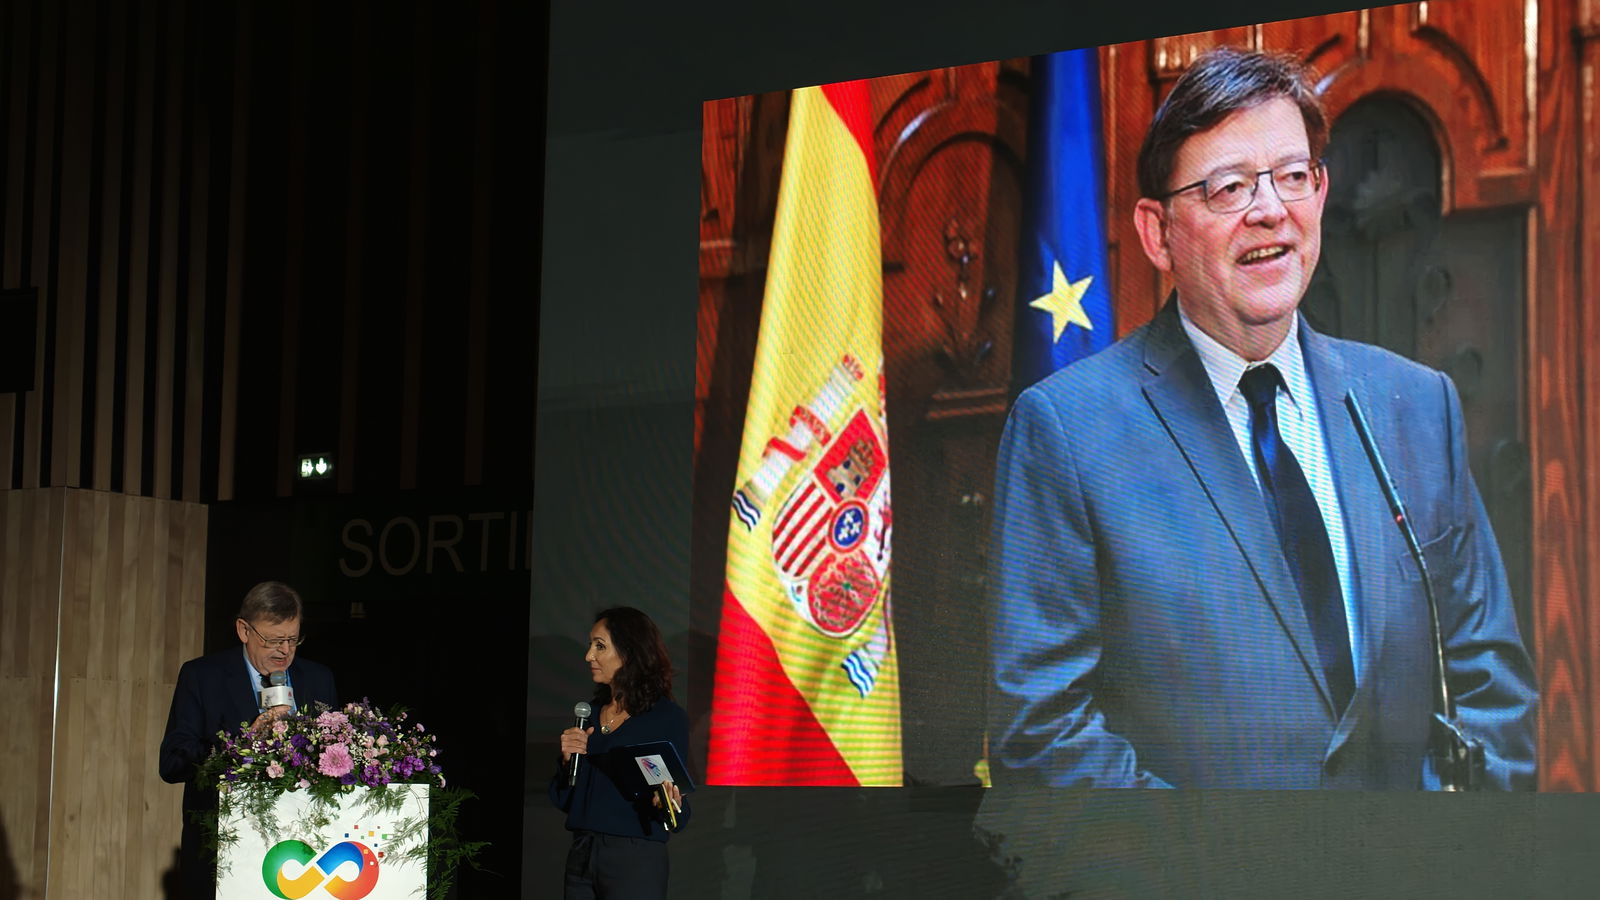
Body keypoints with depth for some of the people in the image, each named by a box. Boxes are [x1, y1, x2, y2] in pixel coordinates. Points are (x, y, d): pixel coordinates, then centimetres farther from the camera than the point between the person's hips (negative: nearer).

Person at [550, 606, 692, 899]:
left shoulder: (668, 718, -5)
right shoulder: (589, 714, 11)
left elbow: (679, 817, -4)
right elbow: (561, 799, 12)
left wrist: (669, 805, -26)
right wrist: (567, 760, -6)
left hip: (636, 861, -5)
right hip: (581, 856, 5)